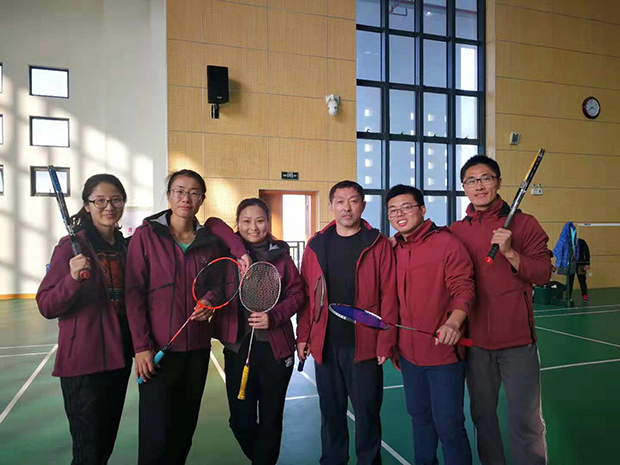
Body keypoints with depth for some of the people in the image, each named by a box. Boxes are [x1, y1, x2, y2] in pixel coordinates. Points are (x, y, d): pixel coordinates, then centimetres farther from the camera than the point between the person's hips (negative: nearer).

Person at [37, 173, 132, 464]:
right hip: (84, 363, -6)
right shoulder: (71, 246, -12)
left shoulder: (125, 246, 7)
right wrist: (73, 279, -30)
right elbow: (47, 307, -15)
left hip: (119, 358, 6)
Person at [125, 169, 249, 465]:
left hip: (198, 349, 4)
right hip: (158, 349, -3)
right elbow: (134, 293, -7)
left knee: (184, 430, 13)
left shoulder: (211, 241, 5)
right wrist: (141, 346, -12)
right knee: (157, 437, 1)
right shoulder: (146, 235, -4)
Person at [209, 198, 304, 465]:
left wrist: (273, 316, -15)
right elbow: (212, 223, -5)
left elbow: (296, 294, 1)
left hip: (276, 348, 0)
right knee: (240, 419, 11)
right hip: (237, 347, 1)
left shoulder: (280, 255, 0)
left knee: (271, 418, 11)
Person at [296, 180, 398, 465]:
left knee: (367, 411, 8)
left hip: (365, 345, -3)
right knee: (331, 410, 15)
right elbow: (306, 294, 8)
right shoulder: (316, 245, 6)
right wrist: (303, 335, 4)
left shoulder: (378, 245, -2)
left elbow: (388, 295, -5)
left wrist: (386, 342, -10)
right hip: (325, 345, 3)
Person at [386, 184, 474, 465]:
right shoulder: (393, 250, 5)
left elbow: (463, 288, -15)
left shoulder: (447, 243, -11)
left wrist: (453, 323, -32)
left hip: (443, 351, -6)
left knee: (448, 425, 3)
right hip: (408, 352, 6)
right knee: (419, 416, 21)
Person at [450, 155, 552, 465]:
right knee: (483, 415, 15)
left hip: (517, 340, -2)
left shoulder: (523, 223, -1)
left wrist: (509, 253, -21)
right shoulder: (455, 231, 4)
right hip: (474, 341, 3)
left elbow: (543, 274, -7)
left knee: (526, 422, 3)